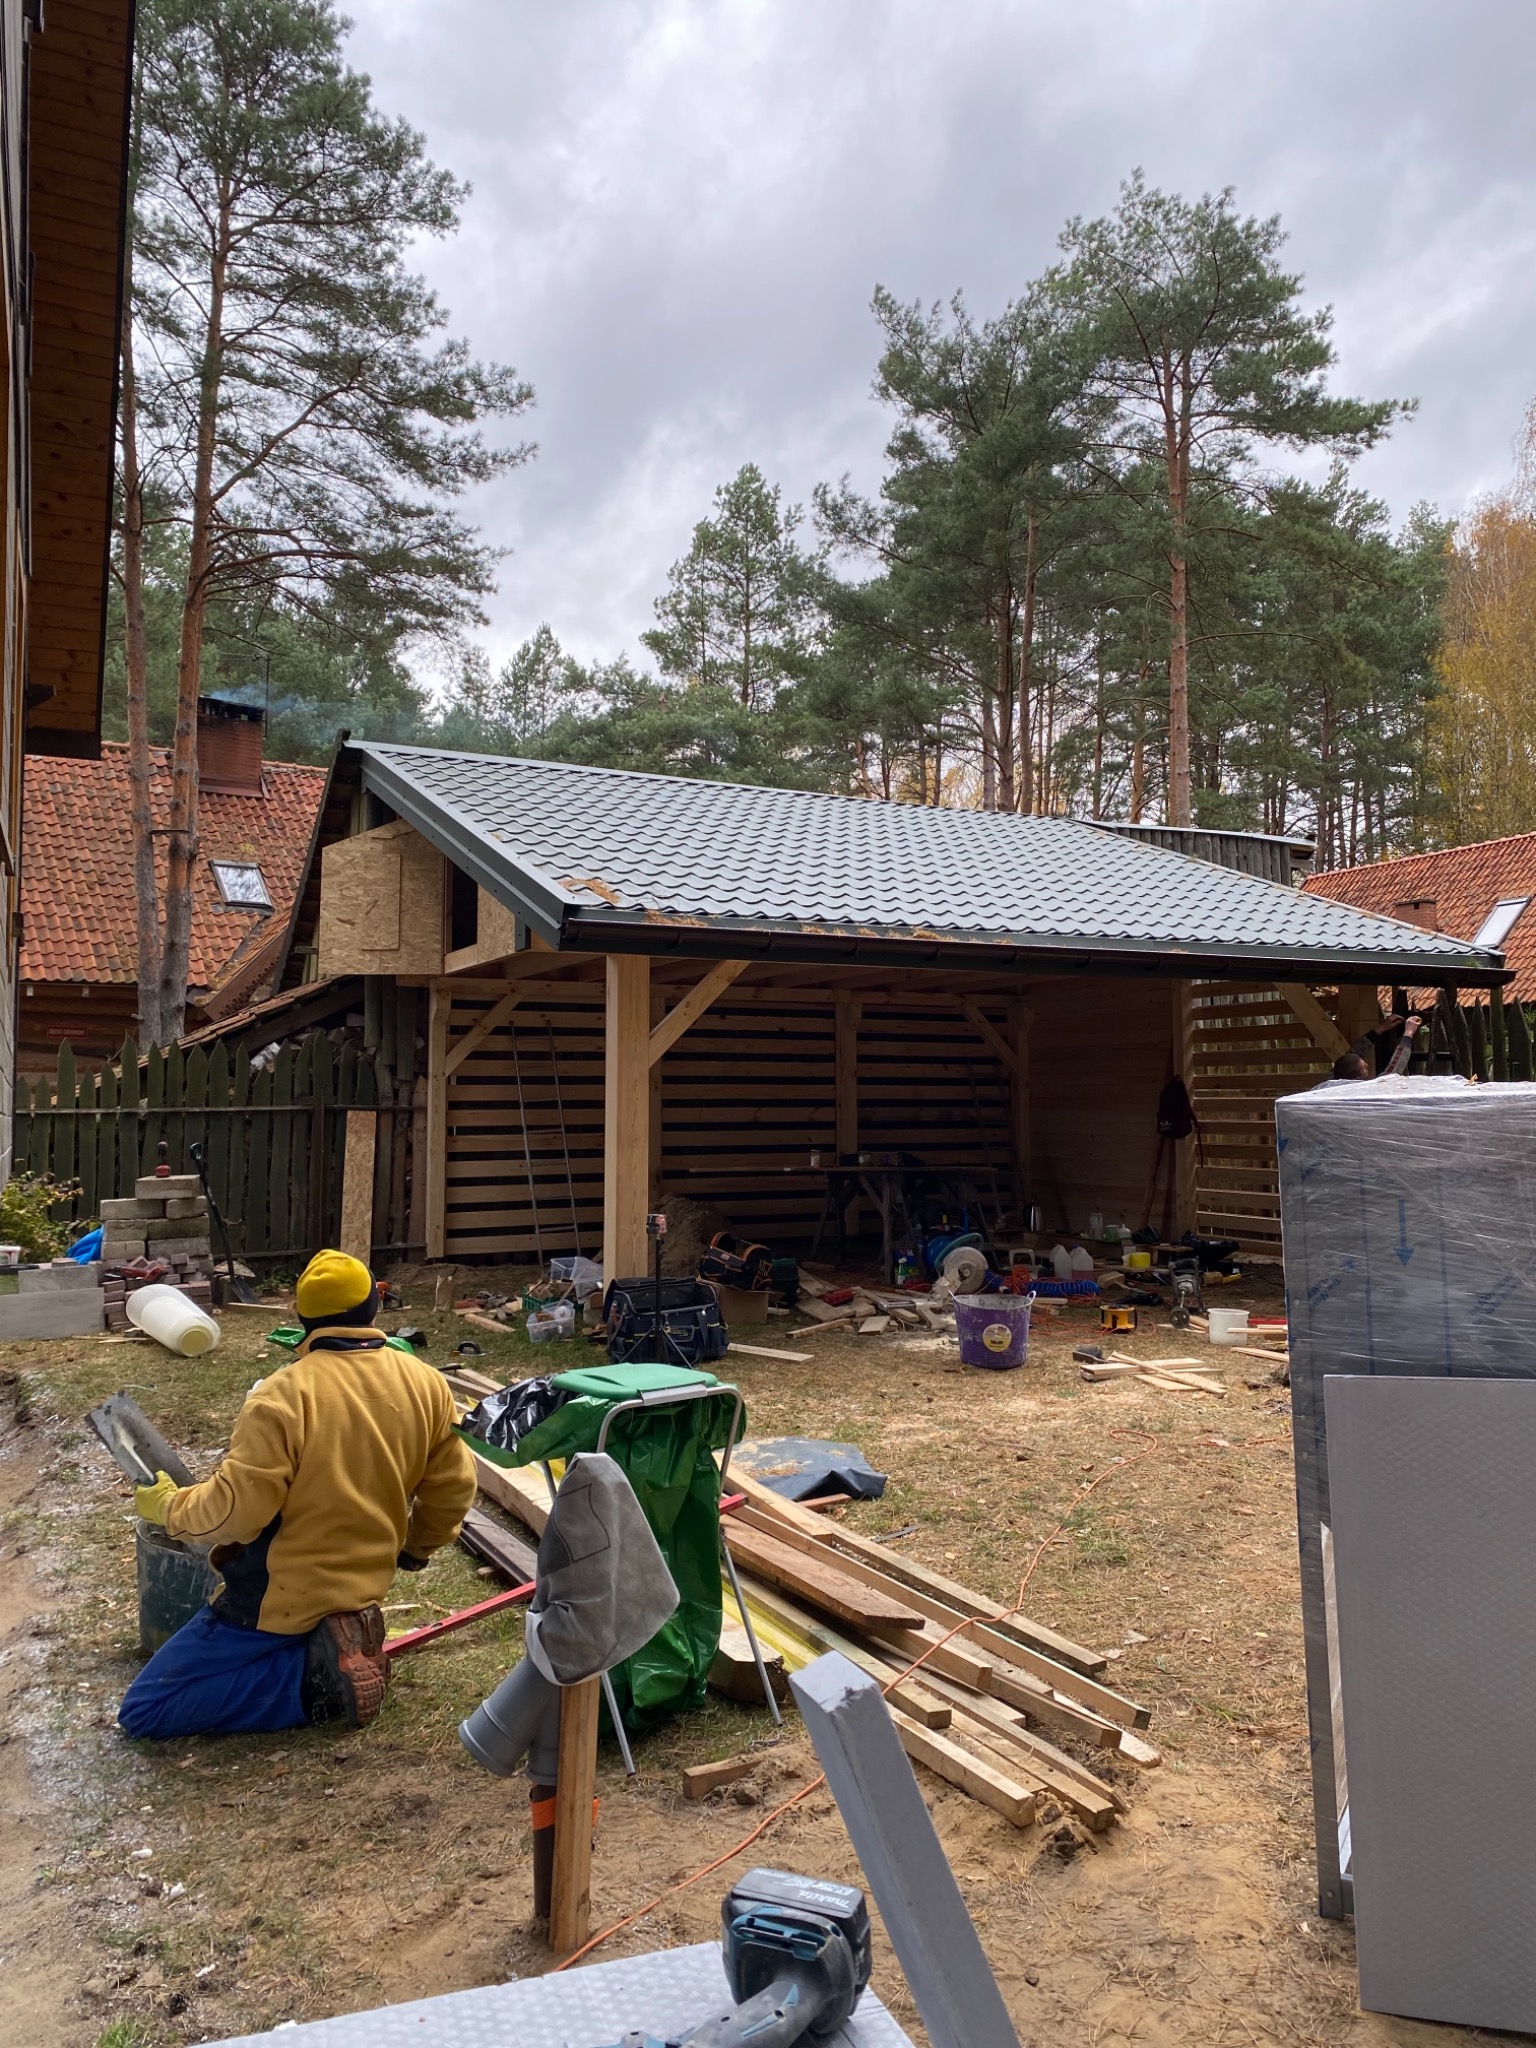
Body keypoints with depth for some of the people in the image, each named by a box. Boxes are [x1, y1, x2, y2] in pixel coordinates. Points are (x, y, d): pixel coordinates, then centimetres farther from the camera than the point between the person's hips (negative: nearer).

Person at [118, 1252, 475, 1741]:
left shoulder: (284, 1394, -21)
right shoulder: (427, 1384, -5)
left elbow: (236, 1509, -21)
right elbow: (453, 1489, 2)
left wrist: (167, 1506, -1)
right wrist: (414, 1548, 22)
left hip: (279, 1598, -7)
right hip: (364, 1585, 7)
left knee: (142, 1712, 5)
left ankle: (313, 1674, -8)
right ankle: (344, 1633, 8)